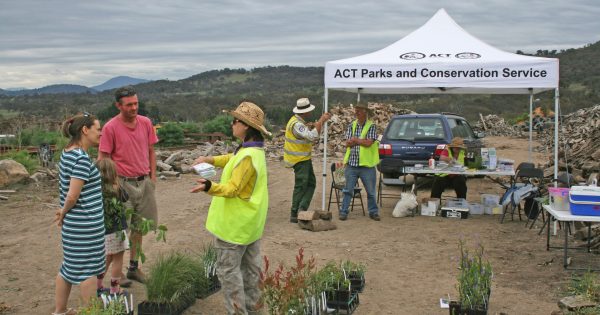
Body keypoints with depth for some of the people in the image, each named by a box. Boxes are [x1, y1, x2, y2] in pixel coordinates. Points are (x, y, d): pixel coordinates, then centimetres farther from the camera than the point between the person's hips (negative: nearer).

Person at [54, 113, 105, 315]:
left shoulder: (67, 153, 8)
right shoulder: (82, 158, -20)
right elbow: (72, 196, -20)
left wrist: (63, 212, 8)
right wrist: (63, 212, -4)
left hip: (73, 222, 9)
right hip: (86, 223, -9)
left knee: (69, 266, 18)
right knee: (88, 268, 4)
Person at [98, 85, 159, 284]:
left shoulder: (145, 123, 2)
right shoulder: (110, 128, -12)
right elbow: (103, 158, -8)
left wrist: (152, 176, 7)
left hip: (144, 182, 5)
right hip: (123, 183, -5)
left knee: (138, 226, 15)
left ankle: (133, 267, 29)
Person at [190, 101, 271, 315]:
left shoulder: (248, 156, -25)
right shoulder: (254, 150, 7)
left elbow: (233, 188, -28)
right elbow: (232, 160, 26)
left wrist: (209, 186, -44)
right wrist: (210, 160, 20)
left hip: (235, 223, -10)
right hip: (250, 221, 10)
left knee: (228, 270, -1)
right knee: (250, 267, 17)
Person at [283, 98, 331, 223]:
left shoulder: (299, 121, 10)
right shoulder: (296, 124, -23)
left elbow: (312, 136, 18)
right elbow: (313, 136, -35)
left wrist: (321, 121, 11)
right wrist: (321, 121, -26)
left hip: (305, 159, 10)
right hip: (300, 160, -10)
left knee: (311, 183, 12)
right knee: (301, 186, -2)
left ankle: (302, 209, 9)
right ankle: (294, 215, 5)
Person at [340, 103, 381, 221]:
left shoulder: (371, 126, -4)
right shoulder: (352, 126, 6)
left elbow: (369, 143, -17)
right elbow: (348, 144, -3)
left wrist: (355, 140, -10)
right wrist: (361, 141, -15)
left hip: (366, 165, -2)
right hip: (352, 164, 2)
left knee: (371, 191, 8)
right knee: (348, 190, 6)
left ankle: (373, 212, 21)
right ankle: (343, 211, 14)